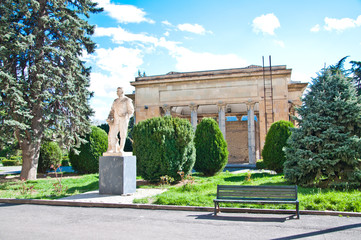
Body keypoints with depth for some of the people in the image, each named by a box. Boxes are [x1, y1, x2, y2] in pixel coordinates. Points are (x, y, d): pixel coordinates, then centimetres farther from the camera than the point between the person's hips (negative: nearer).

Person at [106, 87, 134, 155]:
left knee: (123, 135, -7)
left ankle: (121, 150, -3)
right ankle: (114, 149, 4)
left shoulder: (127, 100, 2)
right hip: (116, 120, 5)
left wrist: (126, 115, -19)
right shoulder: (115, 101, 19)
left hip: (123, 119, -5)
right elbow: (112, 111, 18)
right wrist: (109, 118, 1)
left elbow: (131, 110, -3)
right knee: (112, 134, -2)